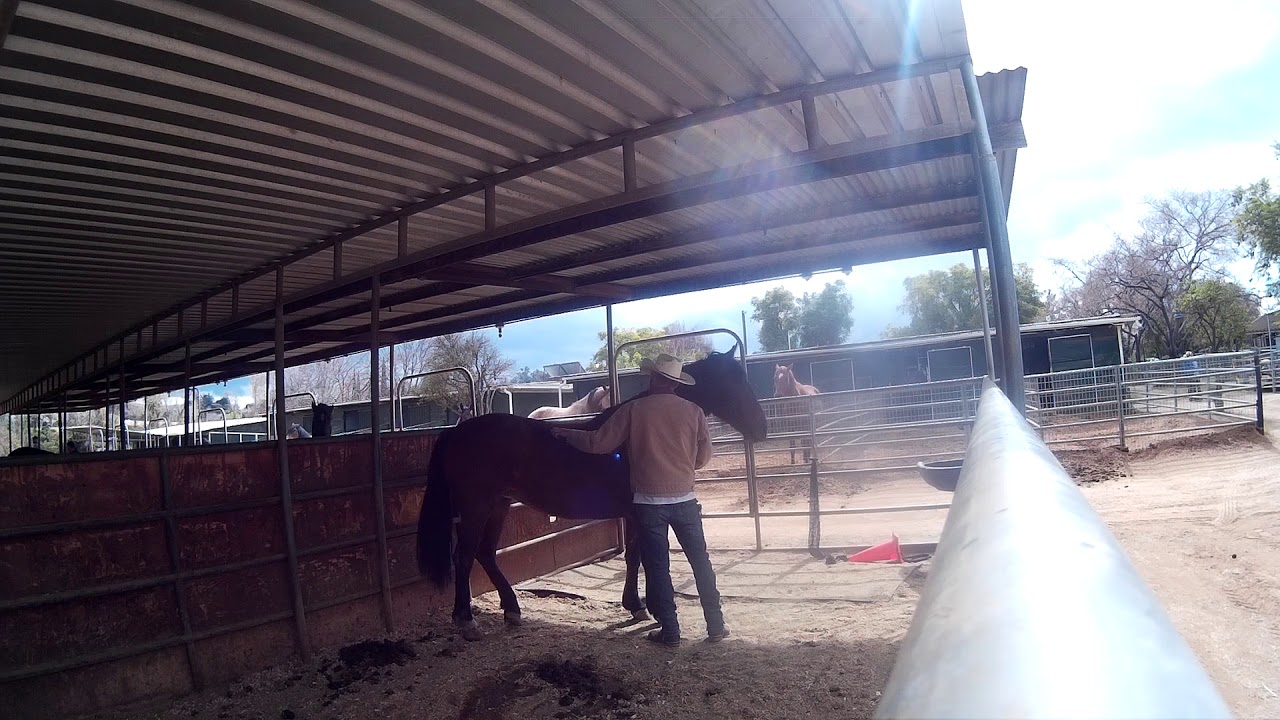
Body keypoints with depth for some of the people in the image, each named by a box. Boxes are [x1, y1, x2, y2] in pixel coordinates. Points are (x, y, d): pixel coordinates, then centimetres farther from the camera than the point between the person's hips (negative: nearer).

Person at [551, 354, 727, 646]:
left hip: (648, 502, -2)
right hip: (685, 499, 2)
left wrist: (566, 434, 11)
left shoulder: (634, 410, -7)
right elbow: (704, 456, 6)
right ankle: (716, 626, 18)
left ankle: (670, 630, 14)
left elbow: (599, 443, -4)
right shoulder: (693, 411, -1)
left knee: (657, 568, 8)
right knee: (701, 562, 14)